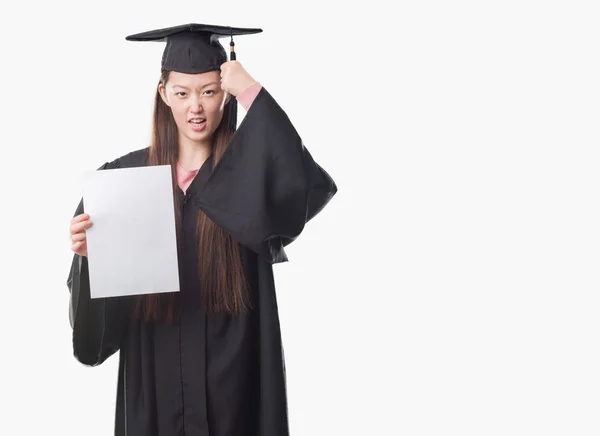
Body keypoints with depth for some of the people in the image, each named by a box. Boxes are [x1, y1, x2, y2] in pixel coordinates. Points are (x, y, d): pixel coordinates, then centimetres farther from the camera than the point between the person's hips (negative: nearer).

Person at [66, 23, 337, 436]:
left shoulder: (249, 169, -4)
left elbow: (311, 185, -27)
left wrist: (253, 94, -22)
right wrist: (89, 254, -20)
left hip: (235, 371, -2)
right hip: (155, 373, 2)